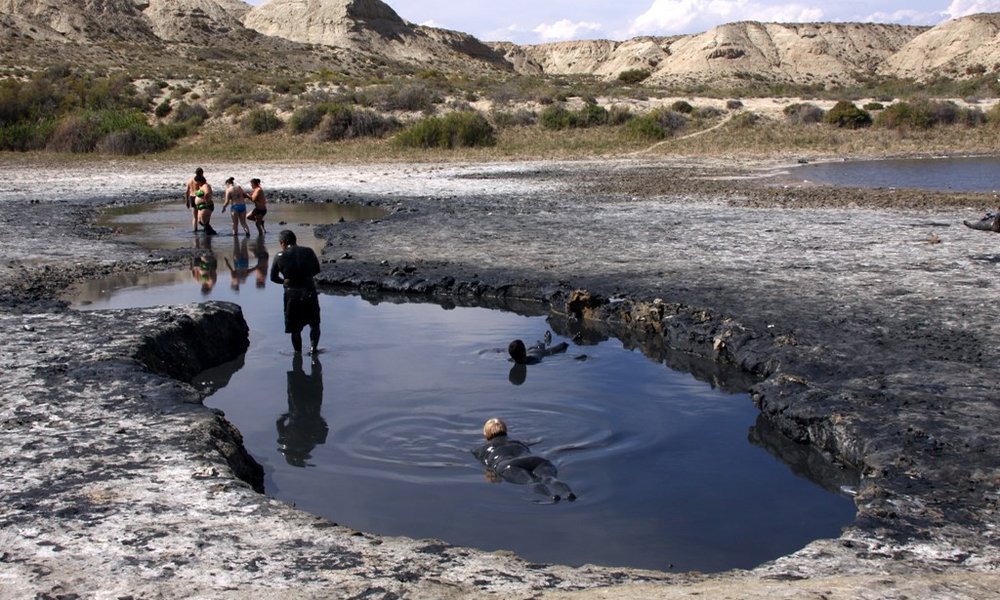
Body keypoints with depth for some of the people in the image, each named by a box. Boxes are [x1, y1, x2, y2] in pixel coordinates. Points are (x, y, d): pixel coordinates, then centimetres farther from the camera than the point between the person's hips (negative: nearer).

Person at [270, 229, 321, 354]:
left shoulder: (280, 256, -7)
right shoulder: (308, 252, -2)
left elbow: (273, 277, 2)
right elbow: (317, 269, 11)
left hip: (292, 294, -1)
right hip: (309, 292, 1)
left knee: (295, 328, 15)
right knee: (314, 323, 18)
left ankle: (298, 353, 21)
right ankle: (314, 347, 3)